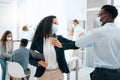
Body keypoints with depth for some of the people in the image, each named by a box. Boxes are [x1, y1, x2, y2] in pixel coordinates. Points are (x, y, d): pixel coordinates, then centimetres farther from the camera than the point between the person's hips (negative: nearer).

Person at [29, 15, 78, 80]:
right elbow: (30, 59, 2)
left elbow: (76, 45, -13)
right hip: (43, 74, -1)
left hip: (58, 73, 1)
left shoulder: (59, 38, -1)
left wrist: (61, 45, -25)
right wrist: (38, 62, -17)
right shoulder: (37, 41, -4)